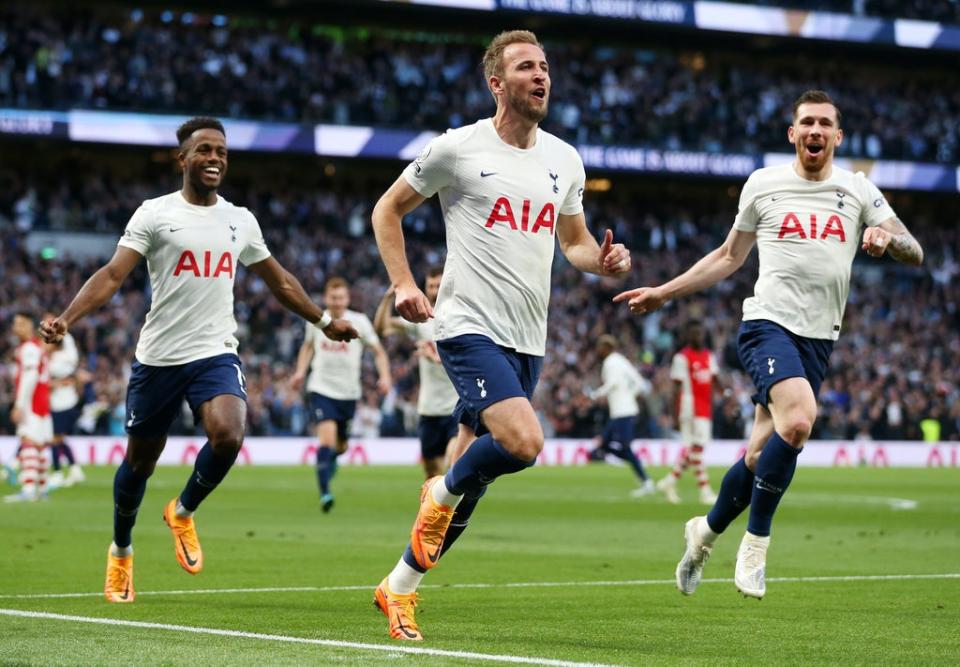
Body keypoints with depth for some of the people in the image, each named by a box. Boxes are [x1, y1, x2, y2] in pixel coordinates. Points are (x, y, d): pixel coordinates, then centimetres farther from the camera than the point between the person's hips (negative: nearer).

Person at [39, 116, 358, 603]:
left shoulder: (241, 221, 9)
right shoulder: (155, 214, -4)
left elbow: (279, 282, 24)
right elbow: (113, 274, -12)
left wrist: (324, 321, 29)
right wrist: (66, 319, -26)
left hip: (216, 354, 2)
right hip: (158, 357, -2)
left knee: (228, 435, -25)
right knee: (139, 461, 9)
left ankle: (183, 512, 4)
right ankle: (121, 552, 35)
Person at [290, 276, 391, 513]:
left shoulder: (359, 322, -5)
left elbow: (379, 352, 2)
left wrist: (384, 376, -15)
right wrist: (300, 372, 5)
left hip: (349, 392, 1)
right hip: (322, 389, -1)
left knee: (340, 446, 15)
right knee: (327, 438, -21)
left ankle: (332, 458, 53)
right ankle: (324, 493, -19)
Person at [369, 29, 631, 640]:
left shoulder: (564, 160, 11)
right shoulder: (458, 148, -4)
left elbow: (574, 240, 23)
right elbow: (388, 209, 7)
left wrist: (603, 261, 0)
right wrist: (404, 285, -5)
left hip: (528, 341, 6)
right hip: (471, 328, -6)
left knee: (476, 474, 9)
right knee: (524, 441, -26)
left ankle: (400, 587, 24)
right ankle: (443, 491, 4)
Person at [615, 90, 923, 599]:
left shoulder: (858, 191, 10)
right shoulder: (762, 185, 8)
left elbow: (914, 255, 6)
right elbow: (729, 256, 19)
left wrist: (888, 237, -16)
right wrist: (664, 292, 16)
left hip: (819, 338, 3)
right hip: (768, 323, -3)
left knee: (762, 456, 1)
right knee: (798, 418, -30)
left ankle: (707, 530, 29)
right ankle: (756, 541, -15)